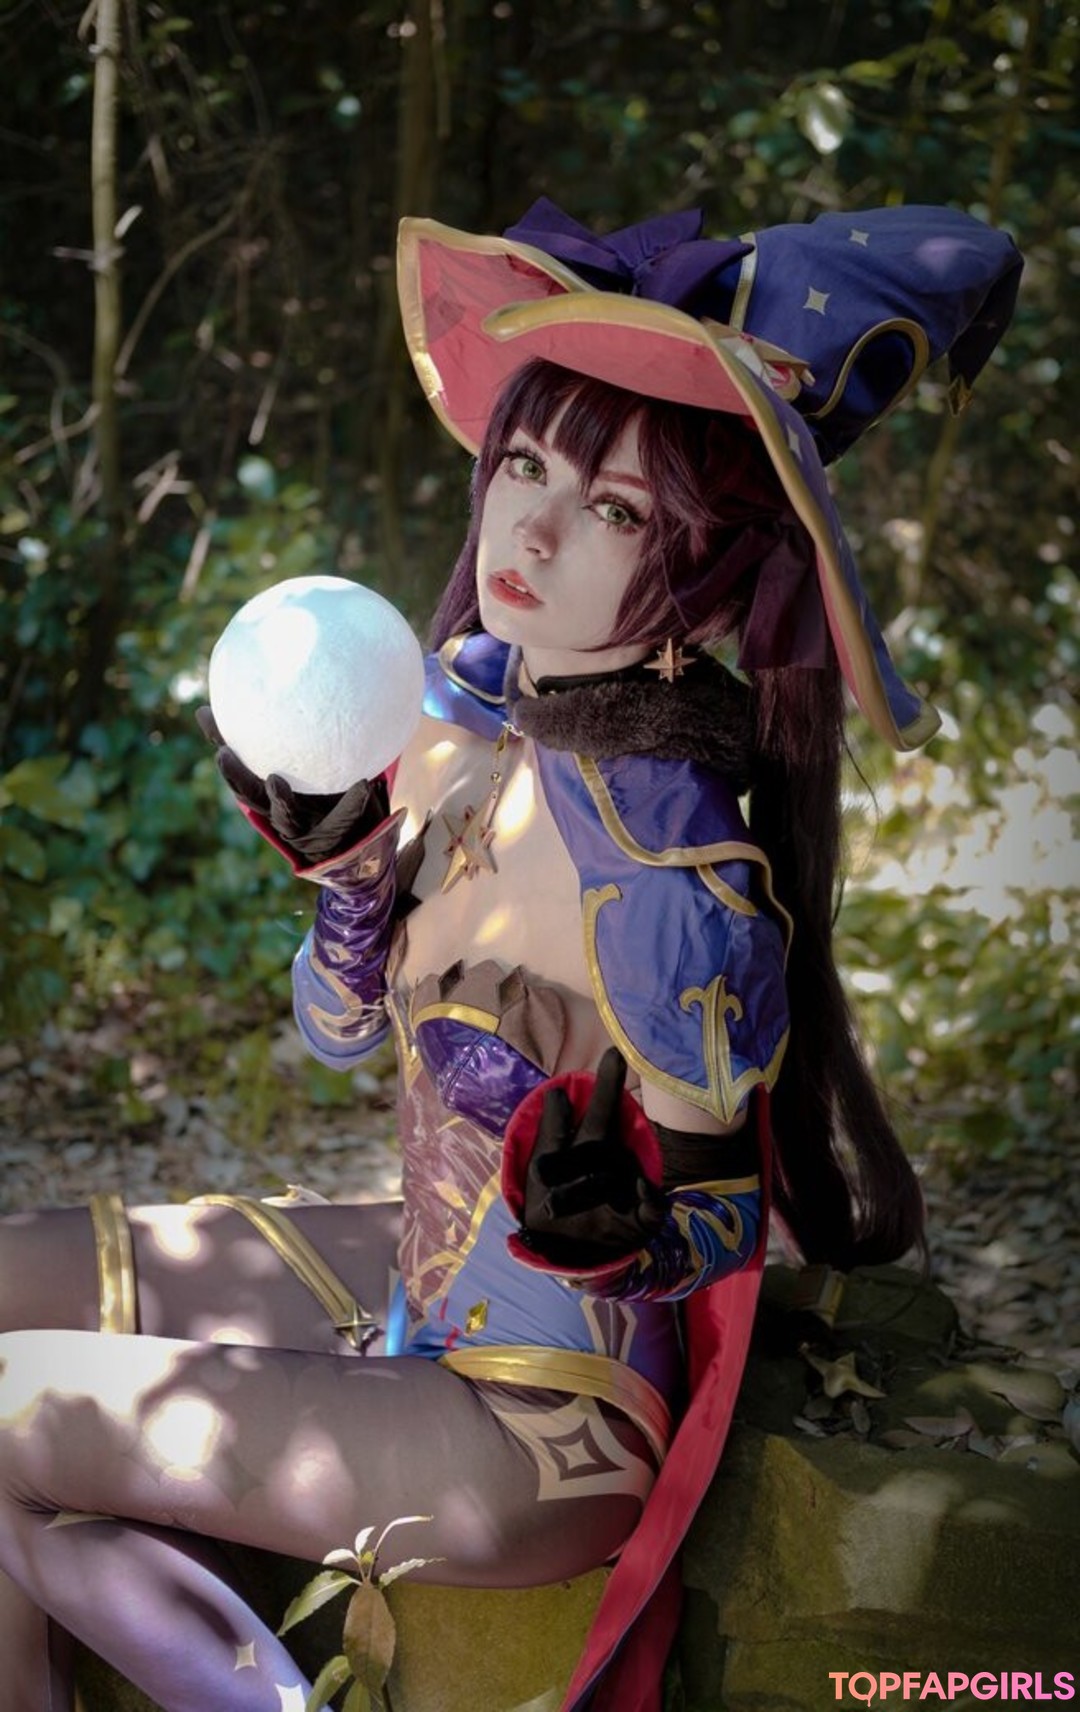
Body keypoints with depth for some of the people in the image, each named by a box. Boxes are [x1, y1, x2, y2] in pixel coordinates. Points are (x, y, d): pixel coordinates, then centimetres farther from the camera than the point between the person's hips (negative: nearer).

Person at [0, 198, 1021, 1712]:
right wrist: (344, 859, -13)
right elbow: (338, 1032, 5)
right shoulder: (470, 697, -6)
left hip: (544, 1432, -8)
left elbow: (724, 1217, -15)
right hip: (432, 1290, 8)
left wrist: (617, 1231, -37)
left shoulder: (673, 877, -30)